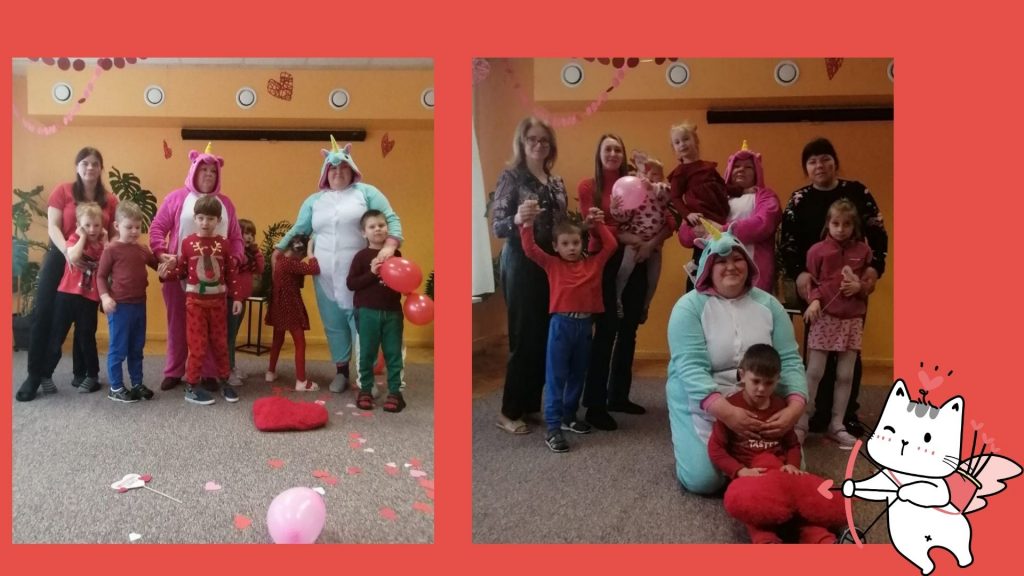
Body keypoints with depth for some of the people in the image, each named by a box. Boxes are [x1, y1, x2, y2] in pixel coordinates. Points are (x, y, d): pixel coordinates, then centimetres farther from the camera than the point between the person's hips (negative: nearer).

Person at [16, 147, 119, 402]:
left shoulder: (110, 200, 3)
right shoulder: (62, 191, -1)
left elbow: (115, 234, 6)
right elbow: (52, 227, -8)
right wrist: (67, 251, -24)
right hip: (59, 259, -2)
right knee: (44, 314, -4)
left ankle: (81, 372, 21)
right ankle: (35, 375, 3)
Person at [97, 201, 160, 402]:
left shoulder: (143, 250, 8)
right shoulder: (112, 250, -8)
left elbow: (158, 265, 23)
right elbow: (101, 276, -6)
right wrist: (105, 296, -18)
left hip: (139, 305, 6)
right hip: (119, 306, -6)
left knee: (137, 348, 16)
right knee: (118, 349, 2)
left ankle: (137, 384, 26)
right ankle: (115, 388, 11)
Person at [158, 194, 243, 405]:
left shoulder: (223, 244, -1)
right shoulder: (188, 242, -5)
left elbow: (232, 273, 2)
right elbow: (182, 271, 1)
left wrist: (236, 298, 0)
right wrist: (167, 273, -19)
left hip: (218, 301, 2)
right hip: (195, 301, -2)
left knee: (220, 343, 11)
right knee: (198, 345, -1)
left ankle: (224, 382, 24)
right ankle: (191, 387, 9)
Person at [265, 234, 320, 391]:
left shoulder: (281, 259, 5)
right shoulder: (291, 264, -23)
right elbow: (314, 269, -30)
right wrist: (311, 252, -18)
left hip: (279, 306, 9)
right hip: (290, 307, -9)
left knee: (278, 340, 22)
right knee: (300, 343, -2)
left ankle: (271, 372, 33)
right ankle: (301, 381, -2)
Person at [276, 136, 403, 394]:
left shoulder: (366, 192, 4)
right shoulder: (314, 200, 15)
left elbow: (391, 219, -2)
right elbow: (297, 230, 17)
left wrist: (389, 246, -18)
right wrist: (278, 250, 4)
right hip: (325, 276, 4)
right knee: (334, 324, 8)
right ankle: (341, 371, 20)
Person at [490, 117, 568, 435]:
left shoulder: (556, 181, 12)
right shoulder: (511, 176, -6)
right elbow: (496, 226, -13)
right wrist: (517, 219, -32)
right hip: (522, 264, -6)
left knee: (546, 337, 9)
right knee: (524, 338, -3)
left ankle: (532, 403, 22)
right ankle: (509, 412, 9)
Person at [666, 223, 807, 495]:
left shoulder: (768, 304, 1)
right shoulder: (689, 306, -11)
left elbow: (789, 361, -5)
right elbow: (691, 368, -21)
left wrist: (795, 407, -24)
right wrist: (726, 411, -35)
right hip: (701, 405, -3)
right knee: (703, 479, -18)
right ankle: (685, 442, 17)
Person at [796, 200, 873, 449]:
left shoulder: (863, 251, 4)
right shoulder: (817, 250, -3)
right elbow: (810, 282, 1)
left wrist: (860, 286, -8)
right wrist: (814, 301, -17)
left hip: (853, 319, 3)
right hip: (825, 317, -3)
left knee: (846, 375, 7)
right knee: (814, 372, -1)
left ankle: (837, 425, 18)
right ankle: (801, 422, 8)